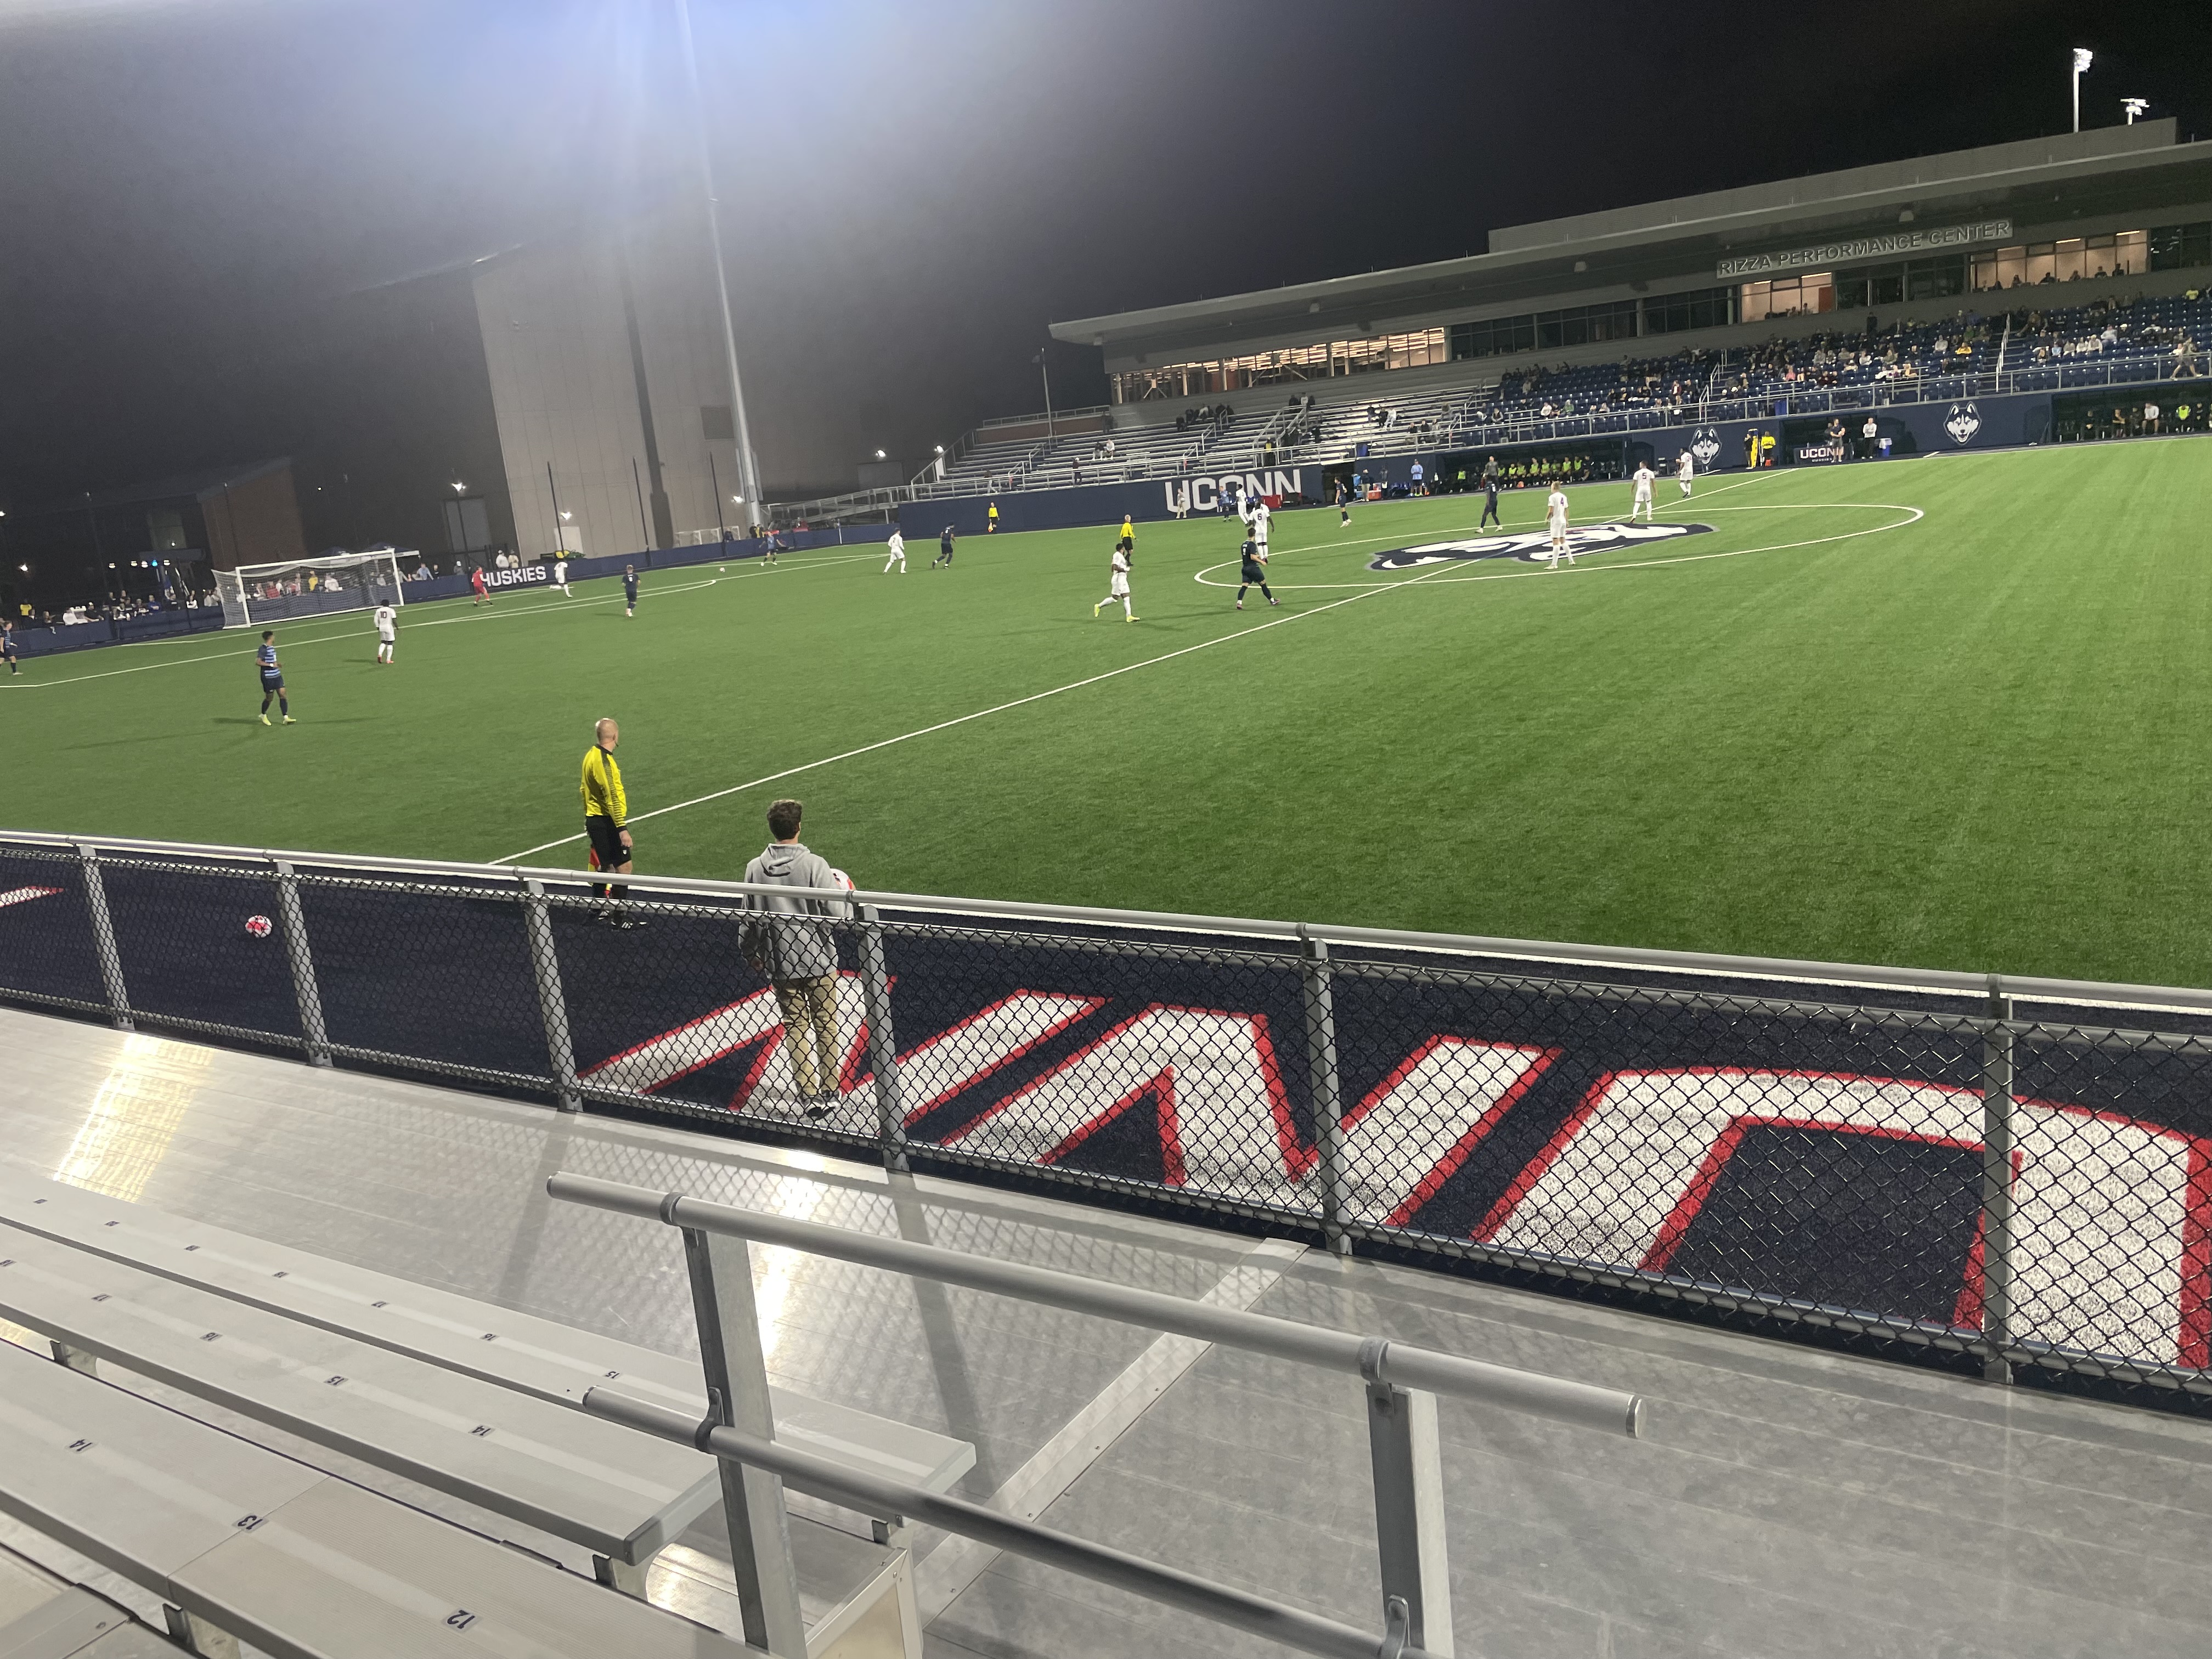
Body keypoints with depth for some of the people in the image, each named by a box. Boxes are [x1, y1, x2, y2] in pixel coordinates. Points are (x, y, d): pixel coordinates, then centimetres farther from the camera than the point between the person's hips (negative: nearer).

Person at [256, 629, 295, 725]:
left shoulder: (271, 647, 12)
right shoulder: (263, 649, -15)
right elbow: (258, 662, -22)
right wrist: (272, 665, -21)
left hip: (277, 675, 8)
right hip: (268, 677, -8)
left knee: (282, 695, -1)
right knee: (269, 697, 5)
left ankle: (286, 718, -3)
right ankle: (263, 715, 29)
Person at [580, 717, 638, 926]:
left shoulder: (591, 755, 10)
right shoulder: (604, 760, -19)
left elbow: (585, 789, 20)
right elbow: (612, 797, -23)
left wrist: (589, 821, 28)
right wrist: (623, 828, -24)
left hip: (594, 820, 10)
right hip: (607, 821, -10)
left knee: (605, 866, 19)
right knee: (624, 866, -7)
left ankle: (600, 910, 28)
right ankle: (618, 917, -6)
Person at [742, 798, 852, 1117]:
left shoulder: (755, 869, -5)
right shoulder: (814, 864, -16)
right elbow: (838, 913, -17)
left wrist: (752, 954, 19)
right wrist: (846, 896, 5)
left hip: (779, 964, 2)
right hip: (818, 959, -2)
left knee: (795, 1028, 12)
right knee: (826, 1024, 13)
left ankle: (810, 1095, 12)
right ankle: (830, 1090, 22)